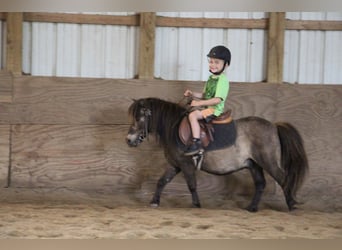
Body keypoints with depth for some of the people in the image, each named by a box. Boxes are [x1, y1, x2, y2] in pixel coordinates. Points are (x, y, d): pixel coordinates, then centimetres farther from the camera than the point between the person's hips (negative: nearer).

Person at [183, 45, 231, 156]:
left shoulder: (223, 80, -16)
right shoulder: (211, 78, 13)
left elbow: (217, 99, -23)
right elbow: (204, 95, 21)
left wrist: (199, 103, -22)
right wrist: (192, 94, 4)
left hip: (215, 109, -10)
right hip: (207, 107, 10)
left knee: (193, 115, -29)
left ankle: (196, 143, -29)